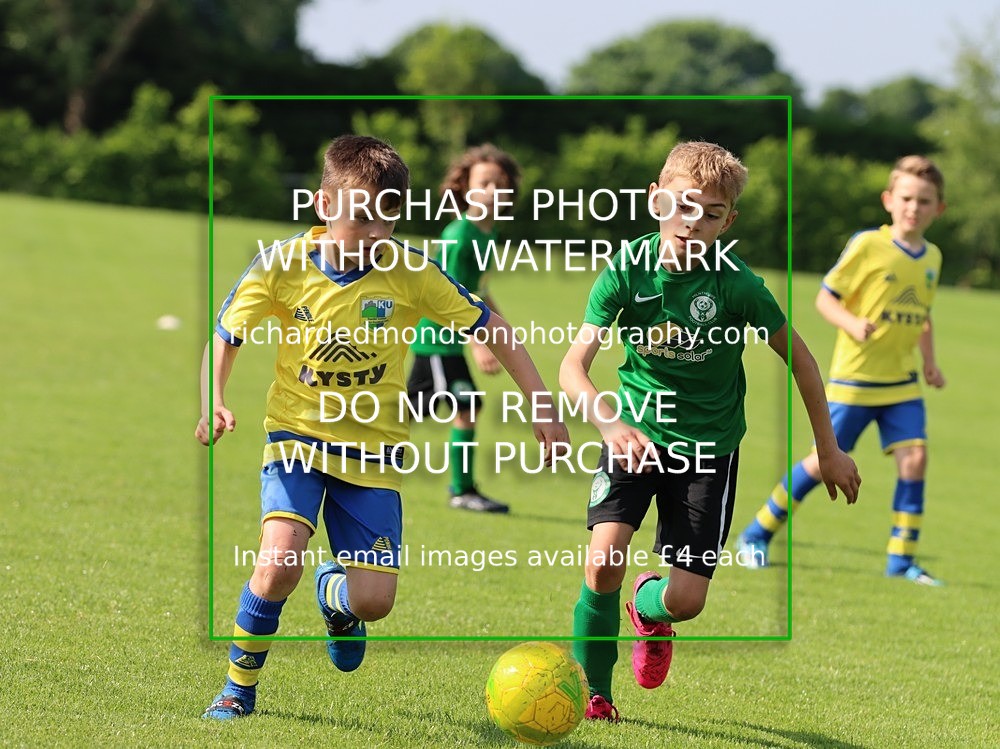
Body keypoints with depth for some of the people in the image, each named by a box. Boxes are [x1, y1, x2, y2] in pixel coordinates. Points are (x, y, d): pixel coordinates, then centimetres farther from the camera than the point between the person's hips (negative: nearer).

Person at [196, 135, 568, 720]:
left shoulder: (411, 272, -12)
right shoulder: (282, 267, -12)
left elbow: (492, 329, -3)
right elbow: (224, 339, 1)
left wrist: (544, 407, -6)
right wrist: (213, 404, -18)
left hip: (373, 451, 1)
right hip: (299, 436, -1)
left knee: (375, 600, -6)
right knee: (280, 563, -26)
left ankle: (336, 595, 35)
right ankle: (240, 682, -1)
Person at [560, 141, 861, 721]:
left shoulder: (736, 284, -17)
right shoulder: (628, 269, -15)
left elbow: (798, 357, -2)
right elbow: (574, 365, -19)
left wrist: (828, 449, 4)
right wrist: (611, 423, -39)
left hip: (708, 445, 0)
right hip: (637, 433, 0)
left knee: (687, 599, -5)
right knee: (604, 562, -20)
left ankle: (648, 608, 34)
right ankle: (593, 693, 3)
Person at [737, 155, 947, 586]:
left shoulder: (932, 258, 8)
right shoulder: (867, 245, -11)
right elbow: (825, 298, -9)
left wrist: (929, 361, 12)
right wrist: (852, 324, -26)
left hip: (902, 383, 5)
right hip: (854, 379, -5)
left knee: (914, 457, -10)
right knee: (826, 462, 0)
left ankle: (901, 558, 0)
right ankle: (757, 534, 17)